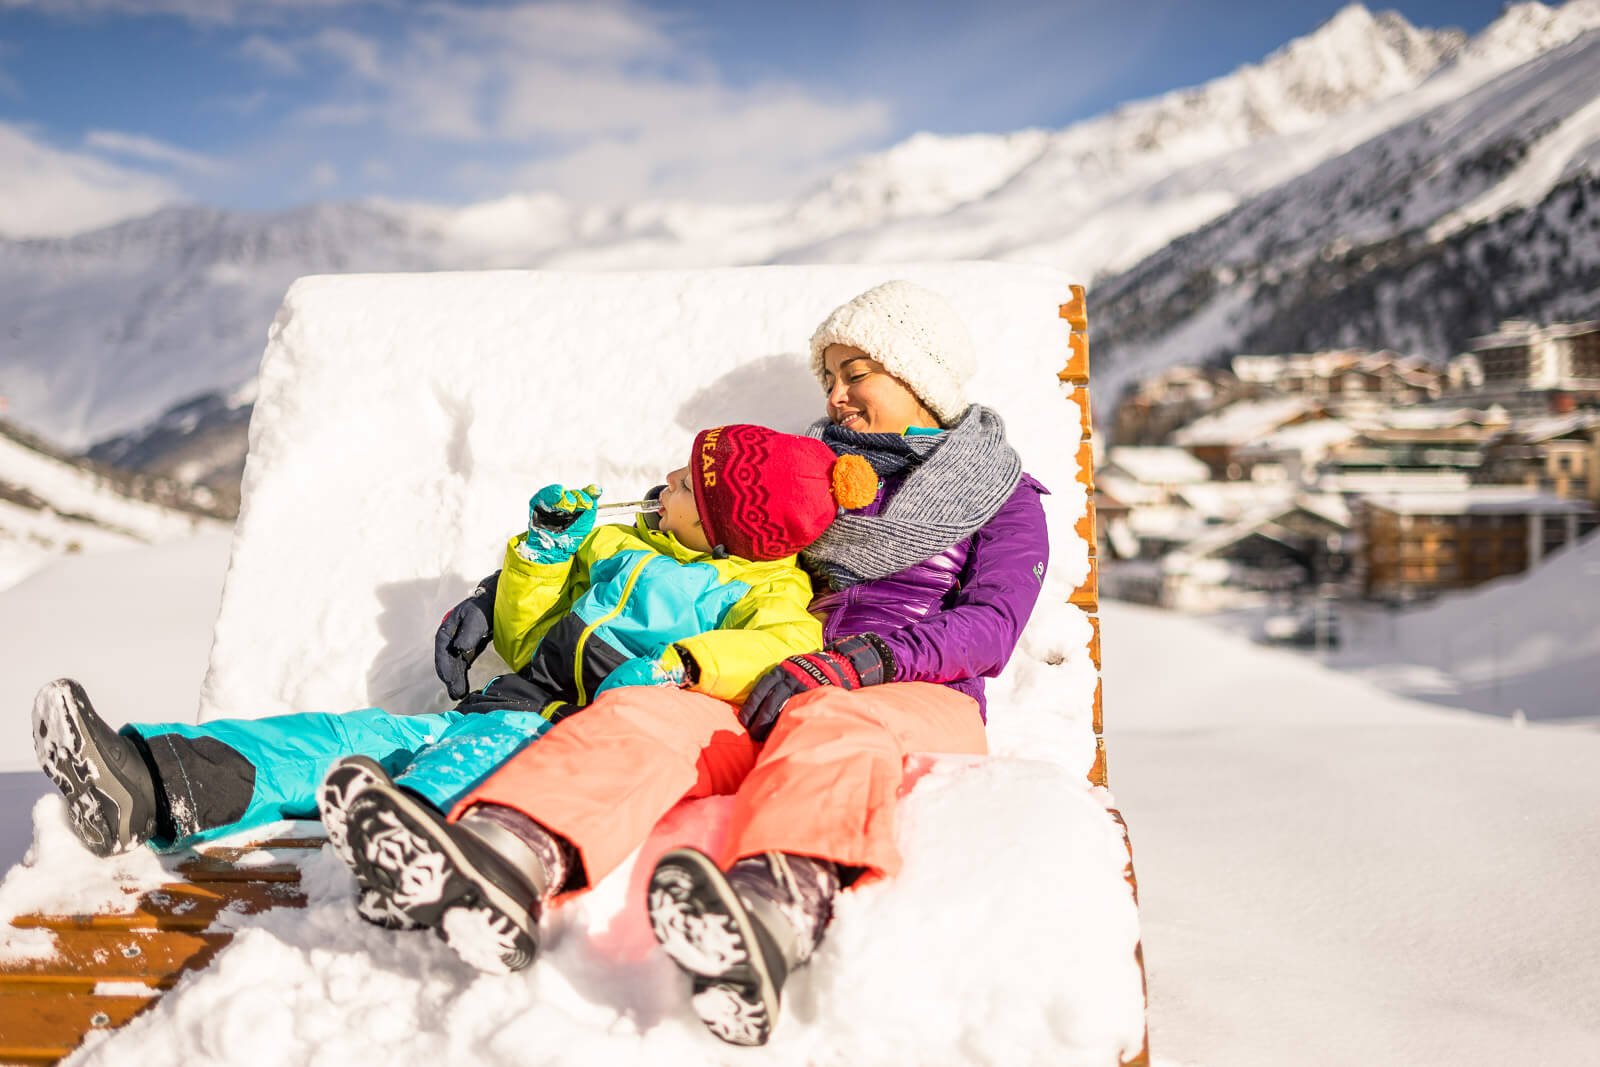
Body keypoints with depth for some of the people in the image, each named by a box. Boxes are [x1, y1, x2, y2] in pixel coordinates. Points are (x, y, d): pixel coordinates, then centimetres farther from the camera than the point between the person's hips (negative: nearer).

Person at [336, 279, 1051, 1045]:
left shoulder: (1005, 495, 18)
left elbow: (994, 626, 0)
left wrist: (862, 662, -18)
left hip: (923, 702, -3)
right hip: (795, 690, 4)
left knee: (826, 725, -41)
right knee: (643, 714, -29)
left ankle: (765, 925, -73)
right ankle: (505, 865, -60)